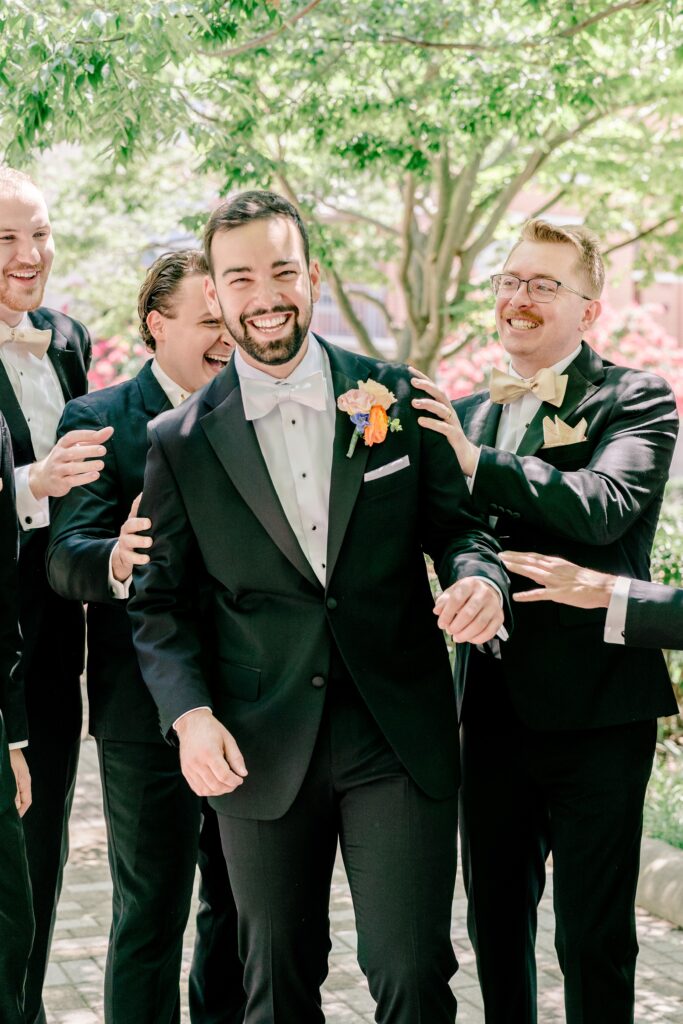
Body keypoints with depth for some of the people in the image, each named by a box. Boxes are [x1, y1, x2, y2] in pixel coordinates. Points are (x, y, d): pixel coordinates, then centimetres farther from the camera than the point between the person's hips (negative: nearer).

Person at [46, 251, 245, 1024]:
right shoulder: (98, 422, -7)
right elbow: (66, 557, -18)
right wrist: (117, 561, -40)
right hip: (148, 708, -5)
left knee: (244, 905, 18)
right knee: (151, 912, 3)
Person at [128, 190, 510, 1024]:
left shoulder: (397, 398, 3)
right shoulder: (179, 443, 3)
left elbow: (455, 524, 8)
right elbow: (161, 601, 5)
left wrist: (480, 577, -15)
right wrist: (190, 713, -11)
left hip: (400, 737, 0)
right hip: (259, 752, 1)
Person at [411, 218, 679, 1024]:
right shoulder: (472, 413, 13)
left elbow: (605, 506, -23)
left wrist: (477, 464, -29)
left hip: (594, 706, -6)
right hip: (495, 706, 6)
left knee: (593, 936, 1)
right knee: (495, 919, 18)